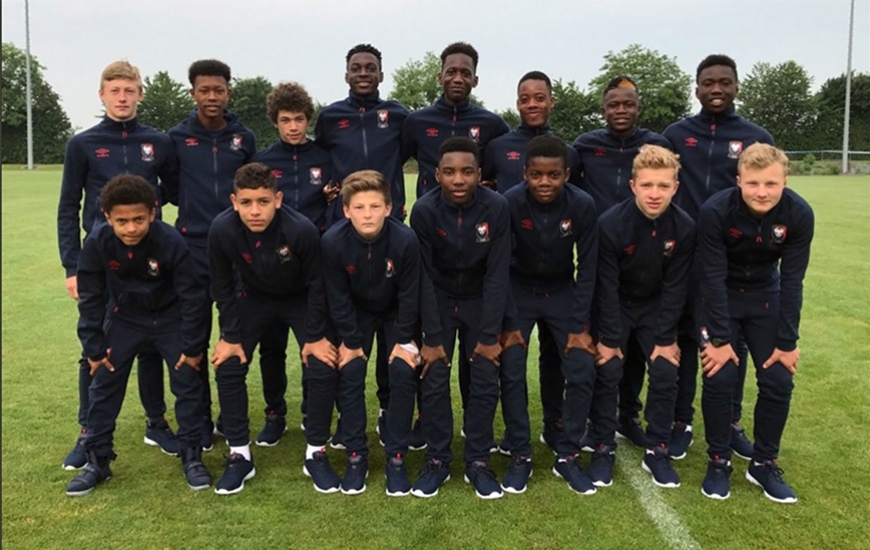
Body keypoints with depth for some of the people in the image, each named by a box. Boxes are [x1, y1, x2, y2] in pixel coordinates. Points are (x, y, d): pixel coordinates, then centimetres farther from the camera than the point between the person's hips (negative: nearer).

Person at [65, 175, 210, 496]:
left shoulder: (171, 242, -29)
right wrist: (94, 348, -7)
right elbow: (90, 299, -10)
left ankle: (191, 456, 14)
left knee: (188, 383, -1)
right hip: (124, 319, 2)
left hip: (170, 319, -2)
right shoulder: (97, 243, -23)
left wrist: (192, 346, -14)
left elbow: (191, 297, -19)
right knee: (104, 385, 3)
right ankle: (97, 461, 17)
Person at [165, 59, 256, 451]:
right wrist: (192, 202, -3)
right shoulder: (177, 138, 3)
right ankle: (199, 420, 16)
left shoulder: (244, 138, 6)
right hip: (193, 247, -1)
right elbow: (169, 188, 9)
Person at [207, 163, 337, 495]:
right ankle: (240, 455, 10)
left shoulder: (301, 230, -36)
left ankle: (316, 453, 6)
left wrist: (315, 336, -14)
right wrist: (230, 336, -9)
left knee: (322, 370, -13)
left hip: (299, 299, -2)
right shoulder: (221, 230, -30)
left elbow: (316, 284, -19)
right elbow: (222, 286, -12)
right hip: (253, 298, 2)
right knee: (227, 368, -7)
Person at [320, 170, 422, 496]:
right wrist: (350, 341, -12)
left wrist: (404, 340, -14)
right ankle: (356, 457, 8)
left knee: (403, 375, -10)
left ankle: (396, 458, 4)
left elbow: (409, 295, -19)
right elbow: (338, 297, -17)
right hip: (356, 311, 1)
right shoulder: (333, 241, -31)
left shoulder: (406, 240, -34)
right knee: (349, 376, -7)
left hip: (396, 312, -1)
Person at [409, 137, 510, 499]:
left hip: (480, 301, 0)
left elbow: (497, 274, -17)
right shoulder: (424, 210, -22)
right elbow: (425, 276, -17)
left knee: (486, 382, -5)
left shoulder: (496, 207, -23)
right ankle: (437, 459, 12)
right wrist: (432, 338, -17)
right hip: (438, 300, 0)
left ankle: (478, 462, 11)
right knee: (434, 381, -6)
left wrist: (490, 335, -17)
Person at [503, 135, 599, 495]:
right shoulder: (510, 203, -24)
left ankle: (567, 456, 9)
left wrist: (580, 326, -12)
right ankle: (520, 456, 7)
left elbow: (587, 267, -11)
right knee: (510, 371, -11)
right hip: (519, 290, -1)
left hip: (563, 292, 1)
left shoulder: (582, 205, -20)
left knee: (583, 370, -8)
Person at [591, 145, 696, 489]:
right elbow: (606, 286, -21)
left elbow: (675, 288, -12)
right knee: (606, 375, -6)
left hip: (656, 307, 2)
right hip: (615, 306, -2)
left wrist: (666, 338, -11)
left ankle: (657, 451, 12)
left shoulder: (684, 228, -21)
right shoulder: (610, 224, -28)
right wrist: (609, 338, -17)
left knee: (665, 375, -3)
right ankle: (603, 449, 9)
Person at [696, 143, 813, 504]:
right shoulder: (715, 212, -29)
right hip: (719, 296, -2)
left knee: (779, 380, -3)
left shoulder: (799, 215, -21)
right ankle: (719, 461, 7)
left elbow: (791, 281, -14)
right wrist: (720, 338, -22)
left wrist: (787, 342, -12)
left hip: (765, 295, 3)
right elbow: (713, 278, -24)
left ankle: (764, 463, 16)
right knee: (719, 377, -13)